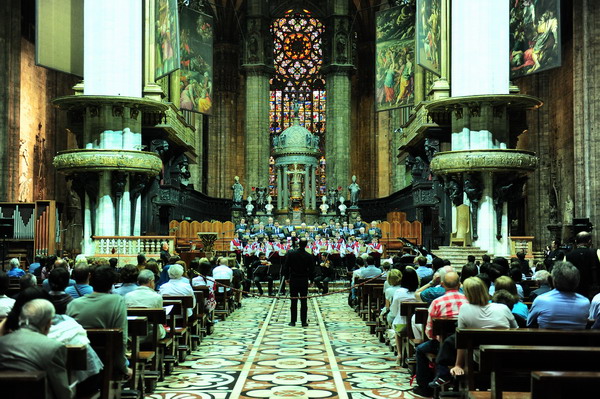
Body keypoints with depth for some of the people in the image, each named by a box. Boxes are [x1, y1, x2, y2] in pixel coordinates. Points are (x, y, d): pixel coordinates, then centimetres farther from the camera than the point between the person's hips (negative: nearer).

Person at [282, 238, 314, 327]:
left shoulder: (291, 253, -7)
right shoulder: (309, 256, -8)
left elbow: (286, 267, -4)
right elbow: (312, 270, -2)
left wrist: (286, 277, 7)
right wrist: (311, 280, 11)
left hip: (293, 280, 1)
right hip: (304, 280, 0)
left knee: (294, 301, 7)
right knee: (304, 301, 5)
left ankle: (293, 321, 9)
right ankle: (304, 321, 6)